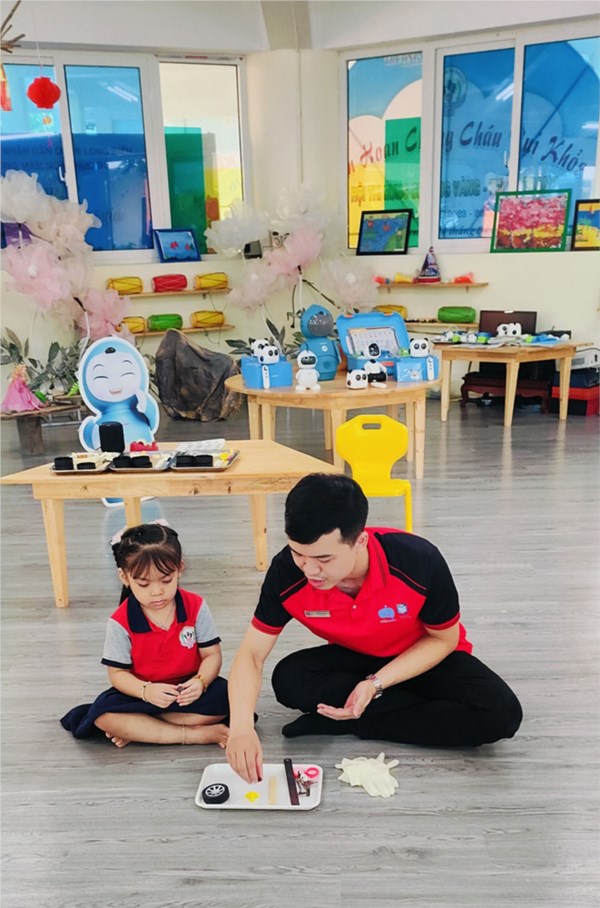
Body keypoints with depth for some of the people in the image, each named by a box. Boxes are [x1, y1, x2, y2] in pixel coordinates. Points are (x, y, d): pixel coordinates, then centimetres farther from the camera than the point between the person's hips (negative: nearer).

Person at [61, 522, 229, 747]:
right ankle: (197, 734, -26)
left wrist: (200, 682, -27)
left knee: (224, 696, -28)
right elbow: (118, 673, -9)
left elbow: (211, 655, -6)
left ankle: (136, 728, -18)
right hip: (144, 693, 0)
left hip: (188, 692, 1)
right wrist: (145, 690, -29)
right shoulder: (121, 622, -13)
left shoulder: (196, 607, -10)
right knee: (103, 715, -26)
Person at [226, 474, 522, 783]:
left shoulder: (419, 561, -33)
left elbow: (443, 640, -16)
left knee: (500, 712, -28)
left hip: (425, 658, -1)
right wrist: (241, 726, -37)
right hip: (352, 658, 2)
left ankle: (341, 723, -18)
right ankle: (437, 711, -15)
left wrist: (376, 683, -27)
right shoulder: (287, 572, -27)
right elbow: (251, 654, -19)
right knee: (289, 679, -27)